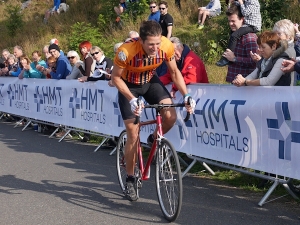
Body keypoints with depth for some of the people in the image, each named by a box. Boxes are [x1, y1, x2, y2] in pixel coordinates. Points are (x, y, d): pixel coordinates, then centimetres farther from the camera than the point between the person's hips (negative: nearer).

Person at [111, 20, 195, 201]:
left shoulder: (167, 46, -27)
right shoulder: (126, 51, -35)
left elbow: (174, 72, -9)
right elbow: (116, 77, -20)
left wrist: (186, 95, -19)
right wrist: (132, 100, -32)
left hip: (150, 81, 3)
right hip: (129, 86, -3)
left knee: (171, 117, -21)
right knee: (133, 135, -6)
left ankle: (154, 140, 12)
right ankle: (130, 178, 12)